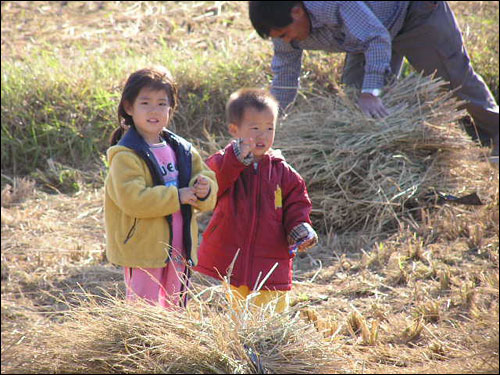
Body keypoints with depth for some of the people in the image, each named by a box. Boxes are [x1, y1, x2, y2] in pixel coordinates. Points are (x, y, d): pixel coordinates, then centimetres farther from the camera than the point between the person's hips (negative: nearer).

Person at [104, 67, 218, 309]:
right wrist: (177, 196, -22)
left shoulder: (183, 150, 10)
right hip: (142, 250, -6)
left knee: (175, 307, 16)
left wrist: (204, 190, -13)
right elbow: (132, 198, -23)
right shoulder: (126, 156, -12)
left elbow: (208, 179, 12)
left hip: (179, 249, 7)